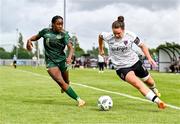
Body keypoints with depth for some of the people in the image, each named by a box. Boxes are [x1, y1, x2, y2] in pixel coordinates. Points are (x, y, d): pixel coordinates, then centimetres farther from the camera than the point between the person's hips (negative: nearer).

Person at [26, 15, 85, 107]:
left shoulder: (64, 34, -10)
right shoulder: (46, 32, -5)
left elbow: (70, 47, -23)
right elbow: (37, 36, 16)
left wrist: (69, 57, -43)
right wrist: (29, 40, -5)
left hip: (62, 60, 1)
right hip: (51, 62, -1)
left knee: (66, 81, 13)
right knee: (61, 82, -17)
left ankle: (64, 87, 53)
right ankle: (78, 100, -15)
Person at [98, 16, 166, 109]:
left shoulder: (130, 35, -15)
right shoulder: (108, 37, -16)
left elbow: (142, 46, 0)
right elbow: (100, 36, 9)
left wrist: (149, 58, -11)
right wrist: (101, 49, 20)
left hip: (135, 62, 2)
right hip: (122, 67, -2)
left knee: (148, 80, 20)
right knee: (138, 84, -28)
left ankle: (154, 89, 58)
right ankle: (157, 101, -32)